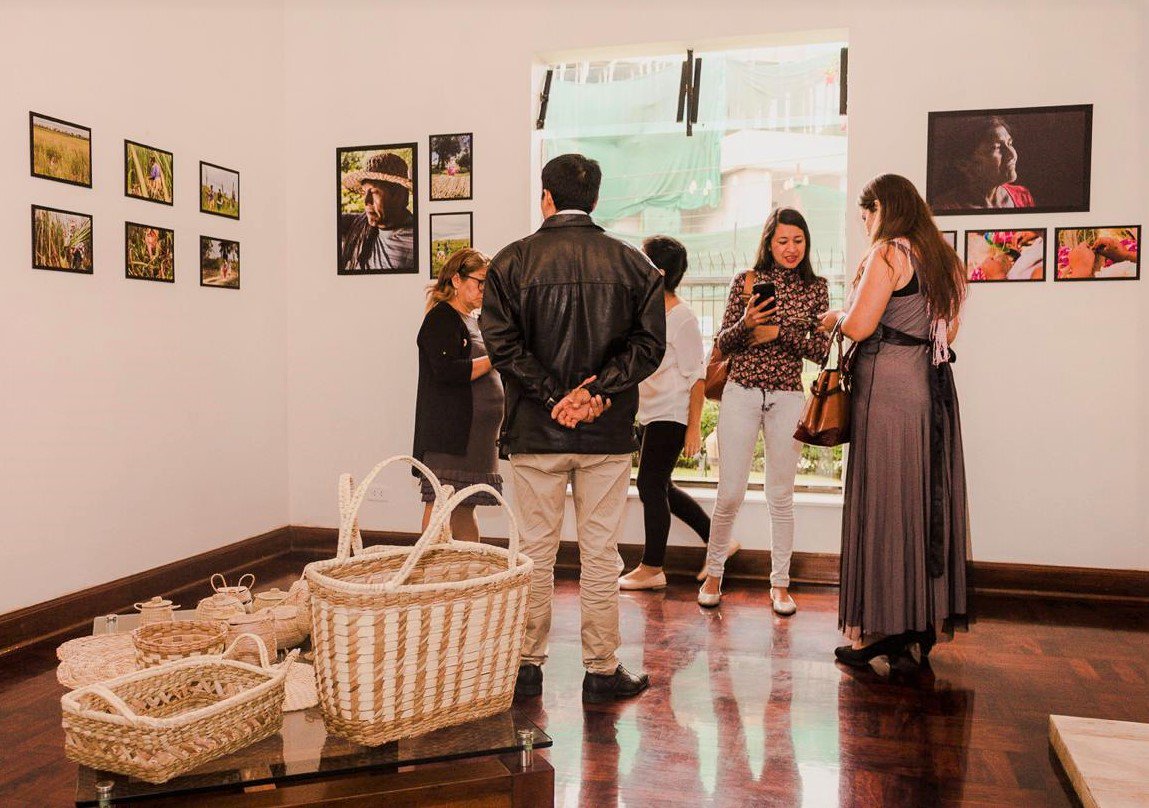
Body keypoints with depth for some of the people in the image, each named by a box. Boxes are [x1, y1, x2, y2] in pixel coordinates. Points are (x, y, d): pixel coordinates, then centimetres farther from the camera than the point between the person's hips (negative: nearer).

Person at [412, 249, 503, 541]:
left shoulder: (474, 320, 21)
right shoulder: (441, 318, -7)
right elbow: (448, 371, -20)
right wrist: (496, 358, -15)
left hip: (474, 435, 9)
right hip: (448, 432, -9)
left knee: (465, 507, 10)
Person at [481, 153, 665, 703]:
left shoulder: (513, 261, 0)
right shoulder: (631, 264, 3)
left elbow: (502, 344, -8)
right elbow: (649, 343, -4)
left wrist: (553, 397, -8)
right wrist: (596, 391, -9)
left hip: (535, 431, 0)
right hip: (608, 433, 1)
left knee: (535, 551, 9)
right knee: (601, 554, 7)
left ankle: (528, 666, 19)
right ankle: (602, 671, 15)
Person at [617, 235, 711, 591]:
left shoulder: (681, 318, -15)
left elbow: (697, 376, -15)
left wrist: (694, 427, -17)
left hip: (671, 415, -9)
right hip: (650, 414, 9)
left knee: (651, 485, -3)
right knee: (660, 487, 14)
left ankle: (652, 568, 11)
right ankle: (717, 540, 27)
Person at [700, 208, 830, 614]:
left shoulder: (816, 288, 5)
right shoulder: (746, 281, 3)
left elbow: (821, 350, 0)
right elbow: (722, 344, 2)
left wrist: (778, 333, -11)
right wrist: (745, 323, -17)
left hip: (787, 397, 1)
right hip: (741, 393, -1)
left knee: (781, 496, 6)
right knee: (730, 494, 1)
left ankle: (780, 584, 18)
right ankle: (713, 573, 21)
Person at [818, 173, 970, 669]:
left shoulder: (888, 253, -8)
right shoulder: (942, 258, 16)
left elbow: (858, 326, -15)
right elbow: (948, 332, 20)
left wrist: (835, 317, 5)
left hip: (888, 386, -8)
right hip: (934, 387, 8)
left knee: (882, 499, -2)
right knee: (926, 498, 11)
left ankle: (877, 627, 4)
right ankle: (926, 617, 20)